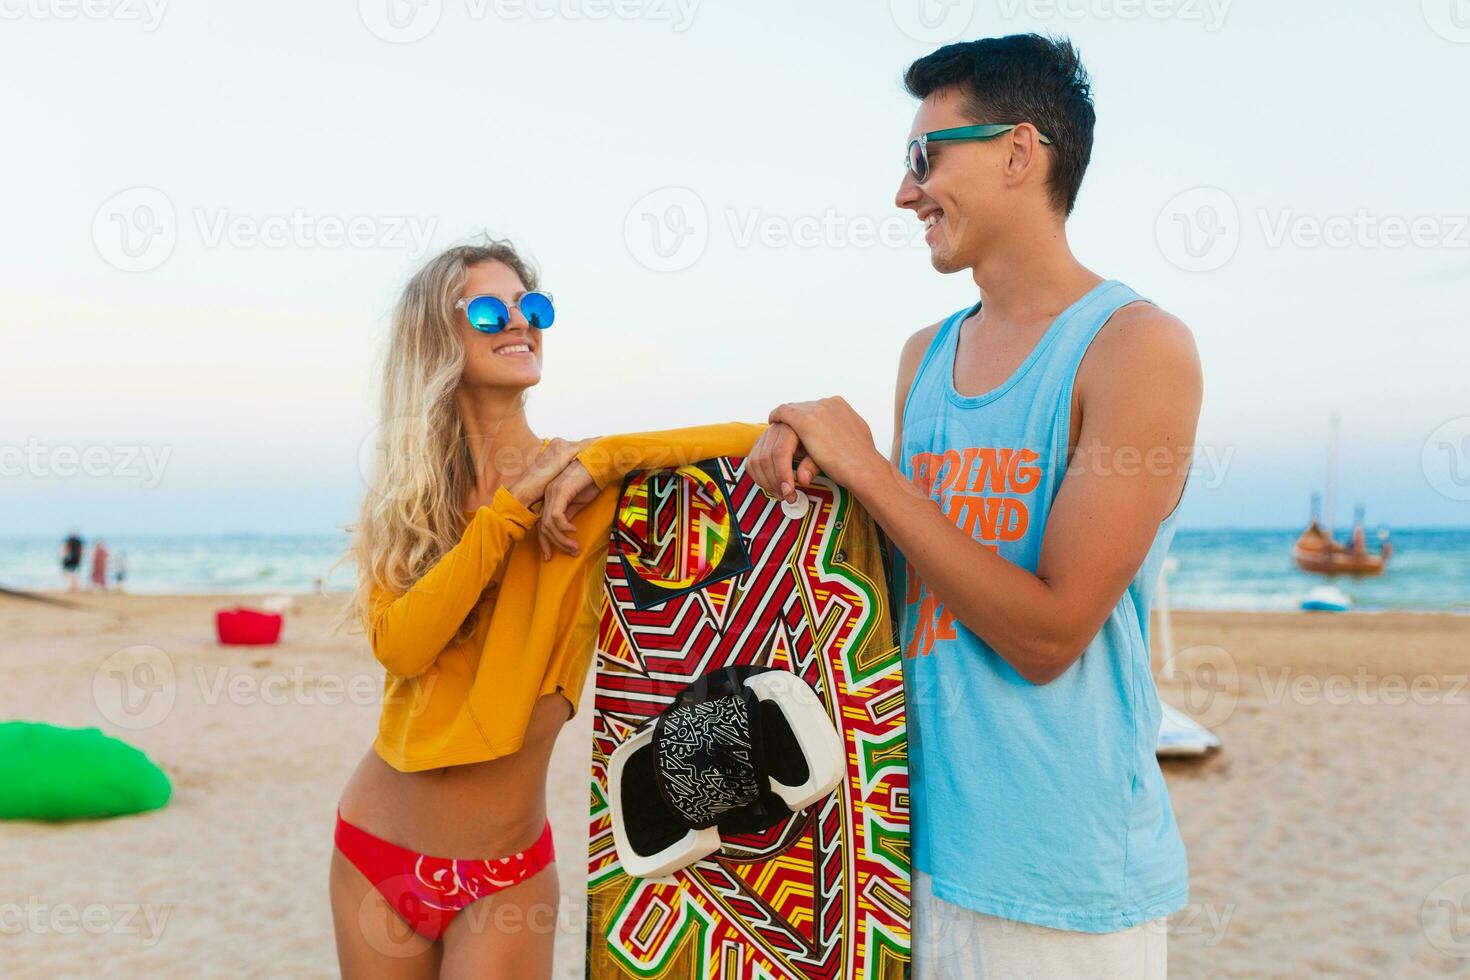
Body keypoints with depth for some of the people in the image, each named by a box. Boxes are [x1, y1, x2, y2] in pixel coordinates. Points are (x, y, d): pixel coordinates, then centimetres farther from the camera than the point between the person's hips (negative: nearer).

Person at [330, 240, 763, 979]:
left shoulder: (589, 481, -7)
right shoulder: (405, 494, 2)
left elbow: (771, 439, -17)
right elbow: (399, 645, -14)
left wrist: (600, 458, -22)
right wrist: (511, 507, -17)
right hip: (373, 844, 3)